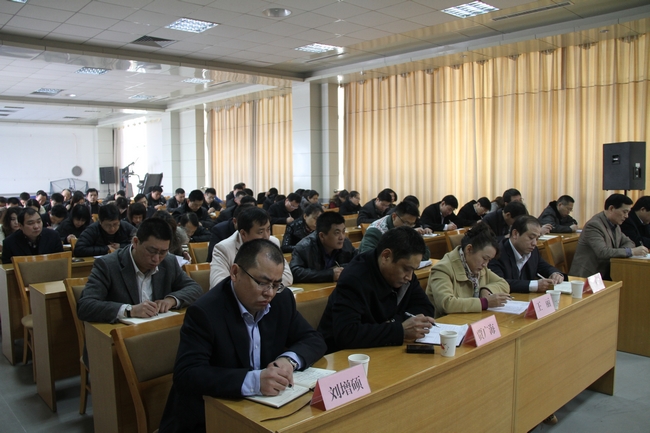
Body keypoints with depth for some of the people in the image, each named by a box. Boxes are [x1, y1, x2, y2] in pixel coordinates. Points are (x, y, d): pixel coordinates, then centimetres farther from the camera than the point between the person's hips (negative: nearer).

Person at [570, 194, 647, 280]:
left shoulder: (615, 225, 11)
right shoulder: (594, 225, -18)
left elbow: (628, 242, 20)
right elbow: (603, 252, -27)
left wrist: (621, 252, -3)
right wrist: (632, 251, -22)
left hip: (605, 273, 9)